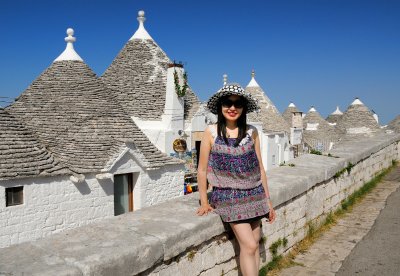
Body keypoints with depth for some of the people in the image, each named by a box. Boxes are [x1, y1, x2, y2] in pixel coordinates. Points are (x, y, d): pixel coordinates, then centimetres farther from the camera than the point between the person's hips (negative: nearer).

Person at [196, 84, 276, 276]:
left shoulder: (251, 132, 2)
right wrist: (204, 202, 1)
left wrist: (267, 199, 10)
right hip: (228, 197, -3)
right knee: (249, 245, -8)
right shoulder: (211, 132, -7)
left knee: (254, 243, 8)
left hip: (254, 195, 4)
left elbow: (259, 168, 8)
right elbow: (202, 170, -1)